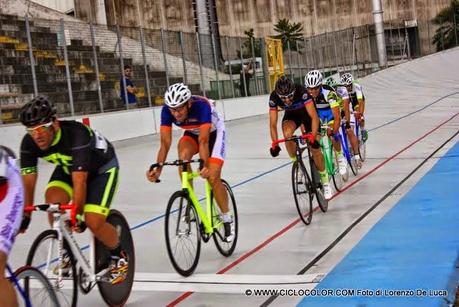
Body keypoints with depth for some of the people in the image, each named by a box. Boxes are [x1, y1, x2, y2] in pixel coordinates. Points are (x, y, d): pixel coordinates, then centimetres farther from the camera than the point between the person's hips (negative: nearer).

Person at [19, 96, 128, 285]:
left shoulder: (76, 135, -39)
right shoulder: (29, 143, -23)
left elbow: (80, 181, -40)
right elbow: (28, 182, -19)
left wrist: (78, 215, -41)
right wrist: (25, 216, -23)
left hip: (102, 167, -5)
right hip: (68, 166, 5)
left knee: (94, 222, -19)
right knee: (53, 201, -24)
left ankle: (119, 256, 11)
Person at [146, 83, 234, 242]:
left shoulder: (201, 106, -39)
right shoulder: (167, 110, -28)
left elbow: (203, 141, -44)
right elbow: (165, 143, -29)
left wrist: (204, 165, -59)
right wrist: (158, 167, -43)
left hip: (213, 132, -3)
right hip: (192, 133, 3)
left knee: (212, 177, -14)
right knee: (183, 155, -31)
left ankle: (227, 220, 6)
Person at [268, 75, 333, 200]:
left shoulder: (301, 91, -38)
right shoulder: (274, 97, -30)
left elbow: (314, 116, -38)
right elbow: (273, 124, -24)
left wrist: (314, 137, -48)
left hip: (307, 113, -2)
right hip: (291, 115, 2)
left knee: (315, 149, -9)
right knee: (287, 134, -33)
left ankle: (325, 181, 10)